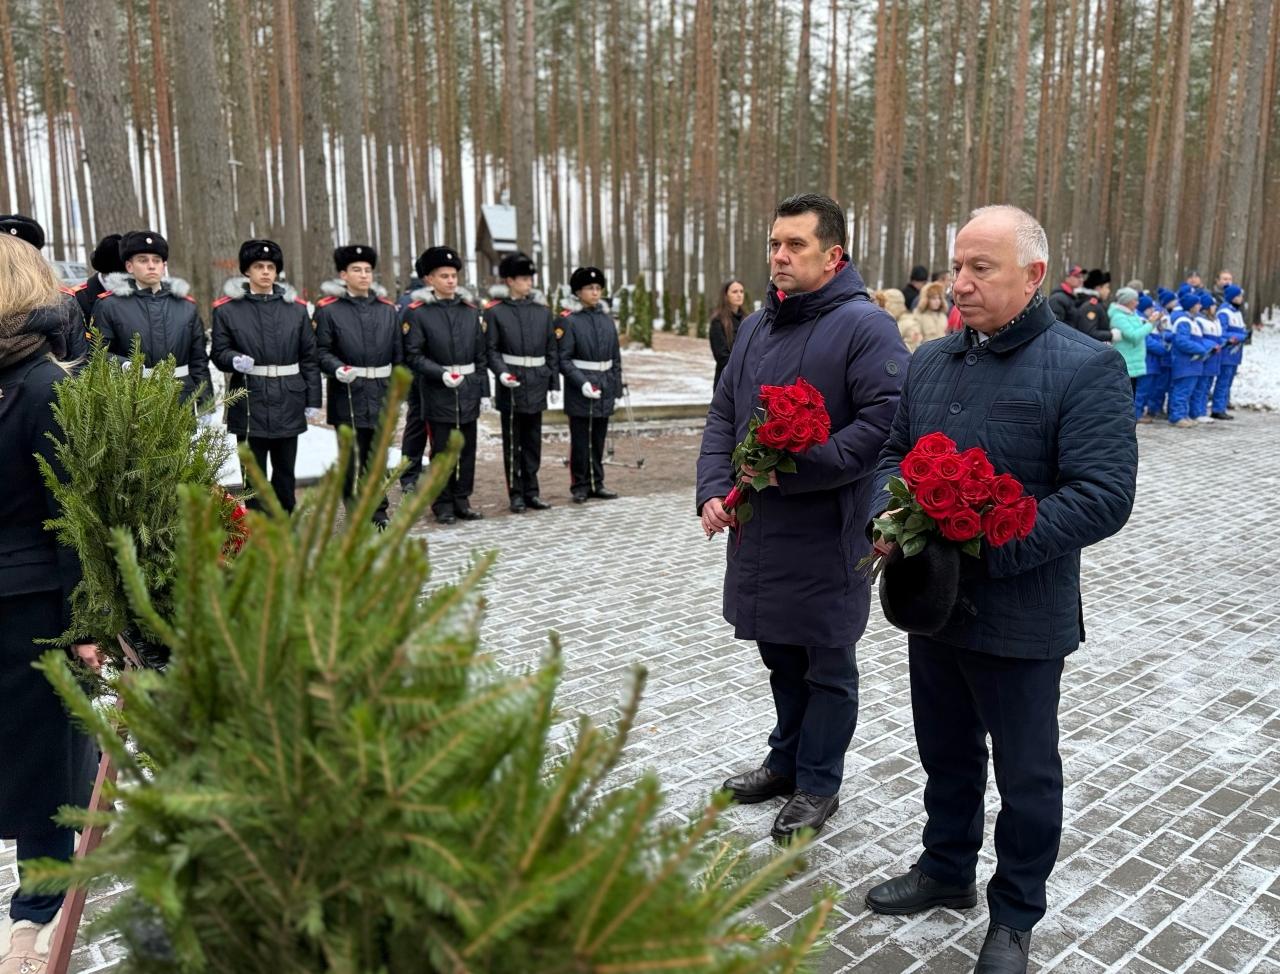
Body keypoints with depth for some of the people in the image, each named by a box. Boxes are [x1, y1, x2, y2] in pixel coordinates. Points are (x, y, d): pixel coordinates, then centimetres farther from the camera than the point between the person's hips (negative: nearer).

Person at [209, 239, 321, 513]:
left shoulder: (296, 308, 6)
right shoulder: (227, 308, 1)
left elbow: (309, 357, 5)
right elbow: (218, 352, 3)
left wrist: (313, 400, 1)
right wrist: (234, 360, -21)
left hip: (289, 401, 2)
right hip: (250, 402, -2)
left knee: (285, 469, 12)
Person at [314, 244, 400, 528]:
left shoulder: (387, 308, 10)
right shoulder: (328, 309, 0)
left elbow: (398, 353, 11)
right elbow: (321, 350, -3)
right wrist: (337, 368, -22)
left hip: (381, 393, 3)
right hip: (347, 393, -3)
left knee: (377, 455, 9)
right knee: (352, 456, 1)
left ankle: (377, 510, 19)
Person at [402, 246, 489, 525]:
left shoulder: (470, 310, 9)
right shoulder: (416, 312, -4)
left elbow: (481, 354, 10)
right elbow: (413, 355, -8)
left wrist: (483, 389, 5)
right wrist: (442, 374, -19)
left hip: (469, 391, 4)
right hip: (438, 392, -4)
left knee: (467, 449, 8)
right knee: (442, 451, 2)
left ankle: (462, 500, 20)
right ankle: (443, 504, 13)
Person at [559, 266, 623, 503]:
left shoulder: (607, 319, 10)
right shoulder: (568, 320, -5)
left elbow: (616, 357, 14)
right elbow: (563, 359, -9)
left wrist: (616, 387, 8)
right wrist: (582, 383, -19)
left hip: (604, 387, 5)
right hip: (579, 391, -4)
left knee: (599, 439, 10)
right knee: (580, 440, 1)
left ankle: (597, 483, 19)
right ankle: (580, 486, 10)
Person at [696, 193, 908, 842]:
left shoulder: (865, 326, -12)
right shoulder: (756, 327, 12)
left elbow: (885, 422, -22)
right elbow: (723, 417, 14)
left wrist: (793, 469, -23)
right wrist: (713, 489, -1)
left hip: (826, 534, -7)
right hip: (757, 530, 7)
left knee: (827, 665, 10)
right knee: (780, 656, 21)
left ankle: (818, 783, 26)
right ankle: (787, 760, 39)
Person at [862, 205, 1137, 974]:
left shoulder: (1087, 368, -13)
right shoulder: (931, 361, 7)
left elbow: (1103, 498, -20)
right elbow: (894, 453, 14)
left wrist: (983, 546, -25)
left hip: (1020, 615, -5)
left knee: (1026, 773, 13)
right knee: (946, 751, 22)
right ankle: (947, 871, 44)